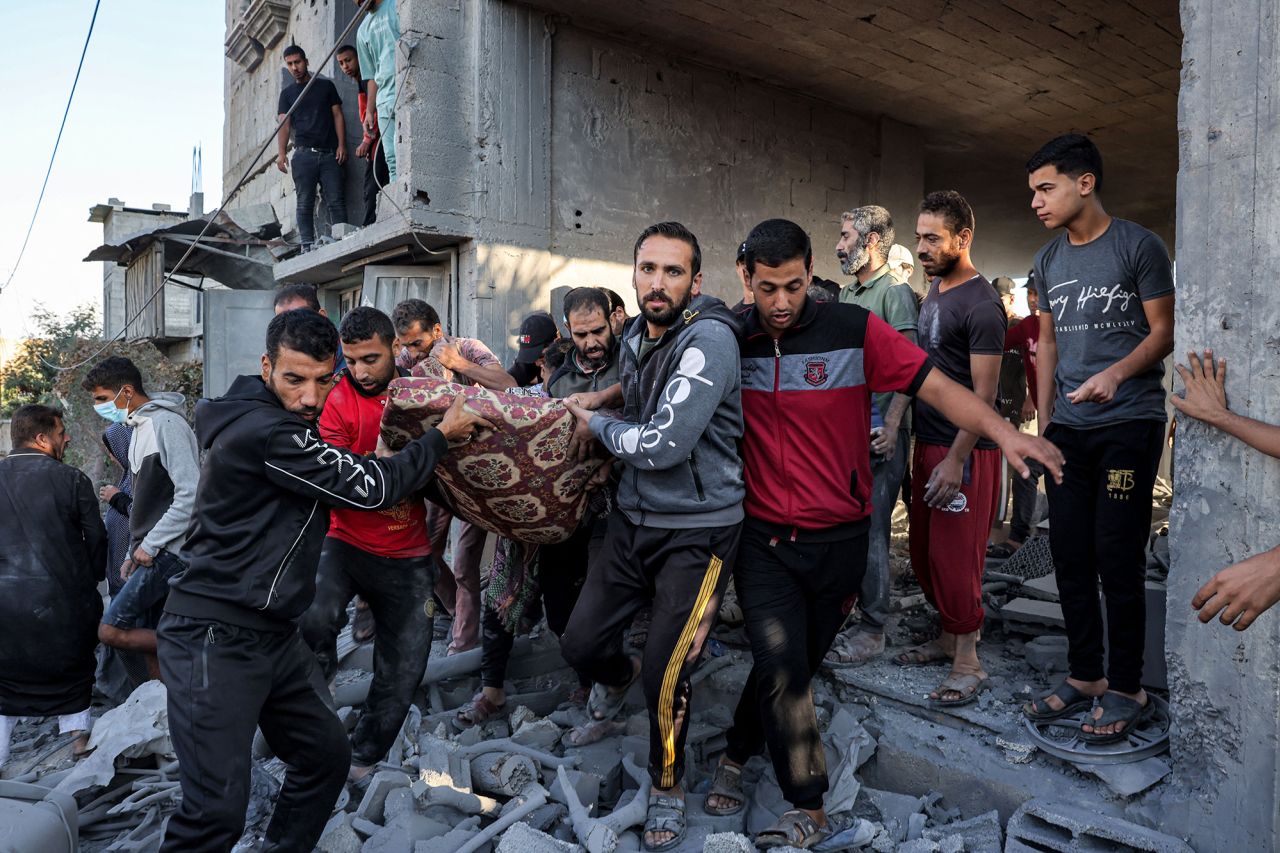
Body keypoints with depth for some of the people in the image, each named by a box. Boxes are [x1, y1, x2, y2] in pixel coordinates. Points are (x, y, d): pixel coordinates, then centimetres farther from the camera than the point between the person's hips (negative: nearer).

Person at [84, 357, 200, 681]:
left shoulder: (167, 424, -14)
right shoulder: (140, 427, 17)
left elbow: (191, 495, -21)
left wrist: (150, 546, -15)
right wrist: (133, 553, 17)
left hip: (167, 554, -9)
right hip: (149, 554, 9)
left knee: (110, 630, -9)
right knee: (143, 636, 9)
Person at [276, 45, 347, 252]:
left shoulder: (326, 86, 15)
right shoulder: (287, 93, 16)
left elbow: (337, 116, 10)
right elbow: (284, 124, 7)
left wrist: (341, 144, -4)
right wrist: (281, 152, -7)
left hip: (330, 153, 0)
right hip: (303, 154, 1)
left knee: (336, 201, -8)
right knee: (305, 203, -3)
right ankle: (307, 246, -4)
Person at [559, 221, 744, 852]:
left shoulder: (708, 338, -21)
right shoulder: (634, 337, 5)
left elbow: (664, 445, -27)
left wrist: (598, 426, -11)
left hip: (697, 529, -7)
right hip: (634, 516, 7)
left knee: (666, 679, -3)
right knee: (580, 643, 11)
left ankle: (667, 785, 27)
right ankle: (620, 675, 48)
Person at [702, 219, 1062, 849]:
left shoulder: (854, 330, -8)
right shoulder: (731, 339, -2)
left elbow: (934, 385, -12)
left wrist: (1003, 430, -26)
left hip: (838, 541, 0)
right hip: (763, 537, 0)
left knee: (794, 664, 14)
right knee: (782, 668, -6)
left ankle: (736, 755, 39)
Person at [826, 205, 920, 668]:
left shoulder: (895, 292, -7)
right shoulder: (846, 295, 17)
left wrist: (891, 426, -22)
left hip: (877, 434, -8)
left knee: (871, 530, -2)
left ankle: (872, 629, 9)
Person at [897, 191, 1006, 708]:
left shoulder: (980, 305, -15)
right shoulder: (934, 289, 12)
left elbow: (984, 393, -18)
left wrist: (955, 460, -21)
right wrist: (919, 443, 15)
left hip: (964, 450, -9)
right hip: (929, 442, 9)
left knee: (956, 555, -3)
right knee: (926, 551, 15)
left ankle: (968, 665, 10)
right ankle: (948, 638, 30)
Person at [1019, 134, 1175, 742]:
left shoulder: (1139, 246, -4)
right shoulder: (1048, 261, 13)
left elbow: (1163, 332, -5)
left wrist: (1117, 372, -24)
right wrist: (1043, 421, 11)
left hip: (1129, 424, -5)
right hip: (1068, 429, 6)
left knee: (1118, 560, -3)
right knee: (1070, 556, 8)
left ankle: (1126, 690, 11)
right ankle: (1084, 676, 21)